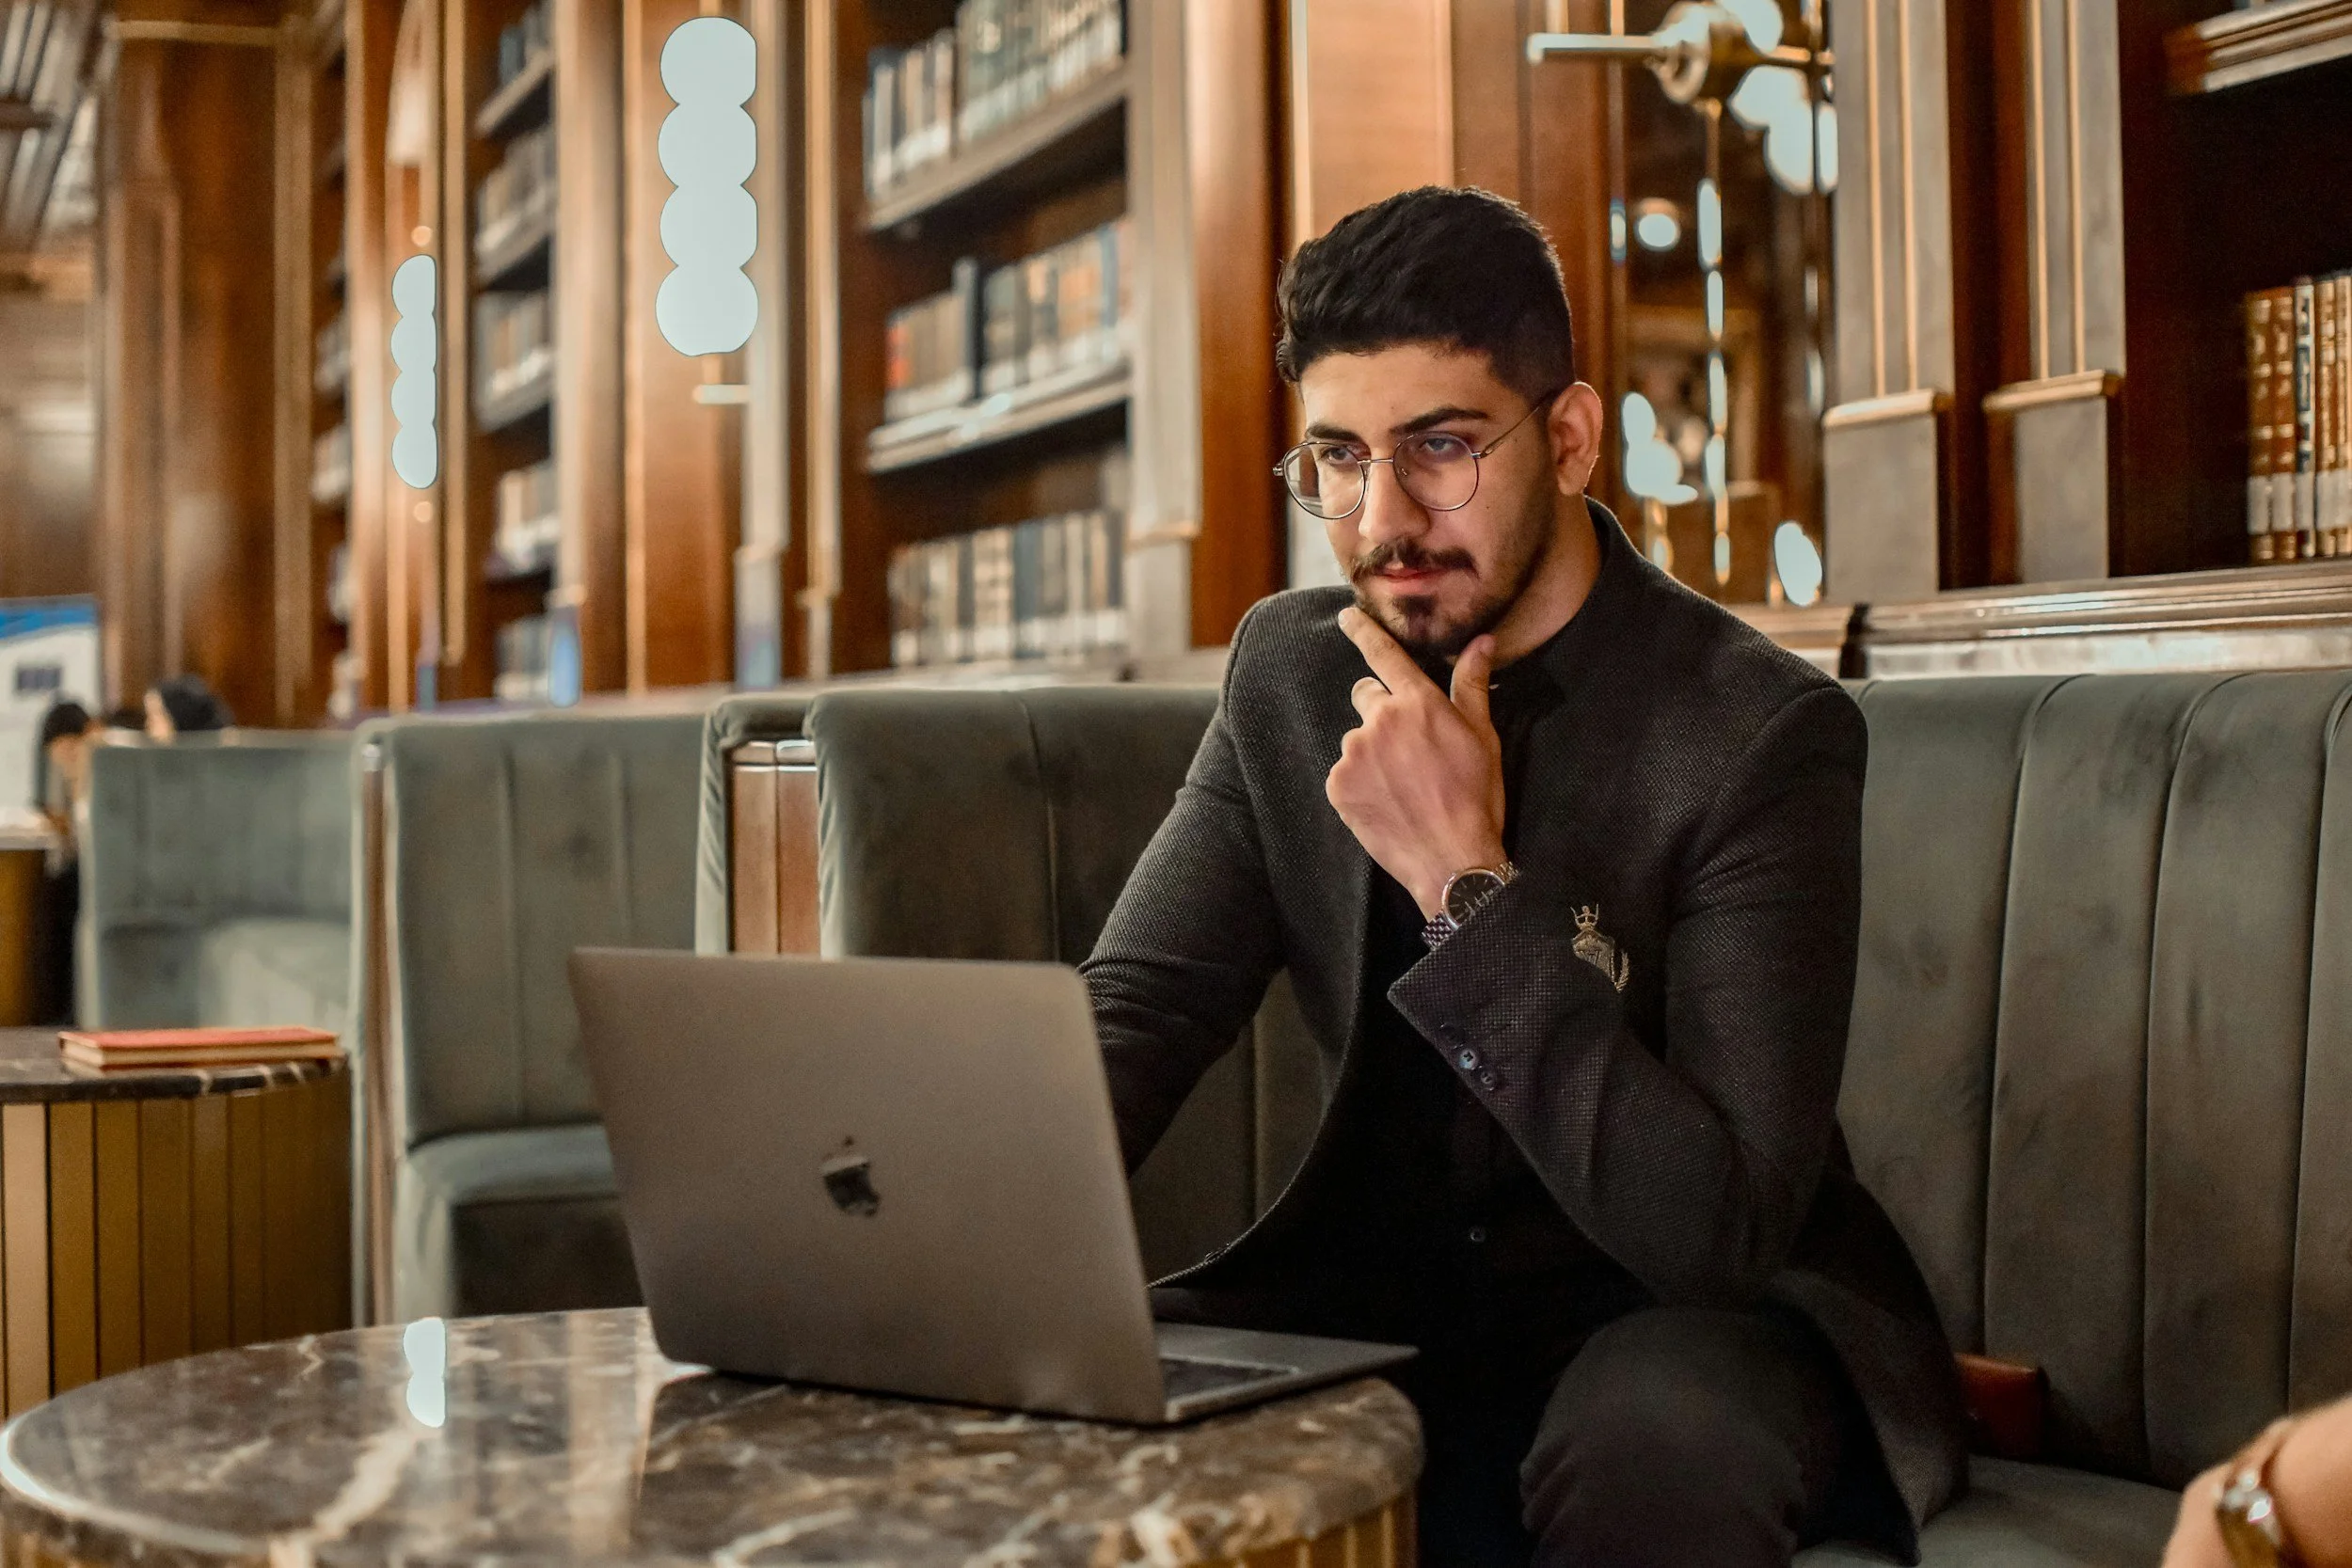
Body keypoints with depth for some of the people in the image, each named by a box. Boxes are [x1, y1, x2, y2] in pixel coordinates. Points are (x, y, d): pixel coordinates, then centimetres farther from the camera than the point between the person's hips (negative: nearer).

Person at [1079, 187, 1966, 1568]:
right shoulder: (1289, 671, 0)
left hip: (1682, 1321, -4)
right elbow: (1133, 1010, -2)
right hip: (1388, 1304, 5)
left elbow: (1718, 1230, -26)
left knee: (1651, 1442, -38)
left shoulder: (1762, 732, -19)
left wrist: (1467, 883, -30)